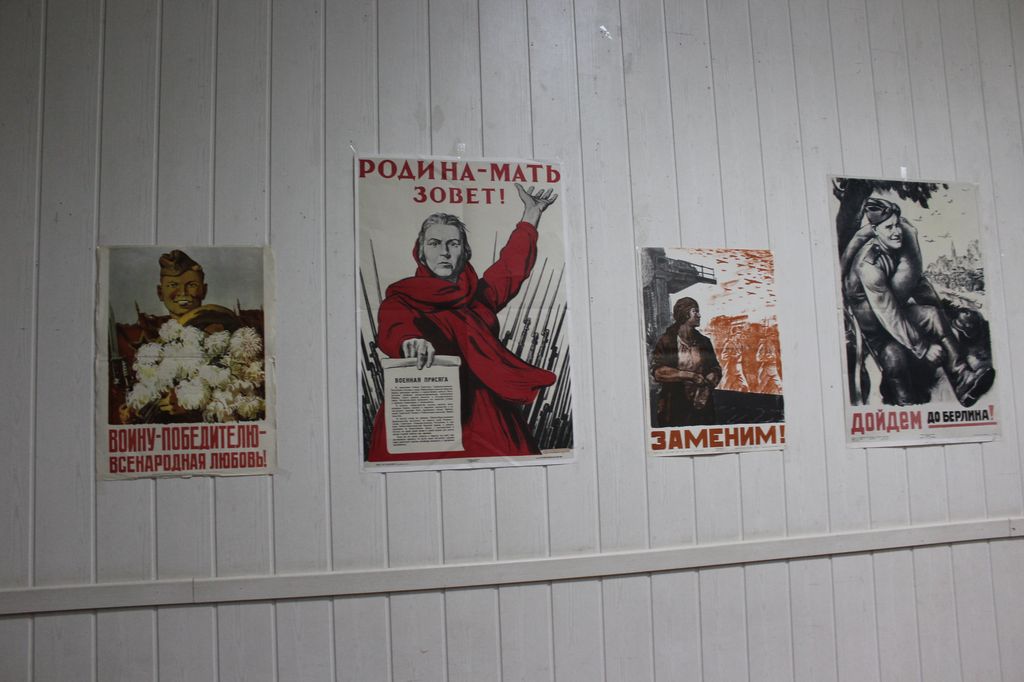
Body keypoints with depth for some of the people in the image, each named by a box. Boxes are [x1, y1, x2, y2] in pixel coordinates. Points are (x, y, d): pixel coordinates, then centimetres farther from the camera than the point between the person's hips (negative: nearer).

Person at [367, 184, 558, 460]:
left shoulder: (479, 294, 18)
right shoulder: (400, 299, 5)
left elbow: (513, 263, 33)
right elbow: (394, 329, -17)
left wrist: (531, 212, 38)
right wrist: (411, 340, -41)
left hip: (483, 415, 4)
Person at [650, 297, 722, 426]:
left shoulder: (704, 342, 14)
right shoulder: (666, 342, 0)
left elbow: (716, 370, 9)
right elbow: (657, 371, -11)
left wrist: (707, 386, -10)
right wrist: (688, 375, -13)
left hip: (702, 405, 4)